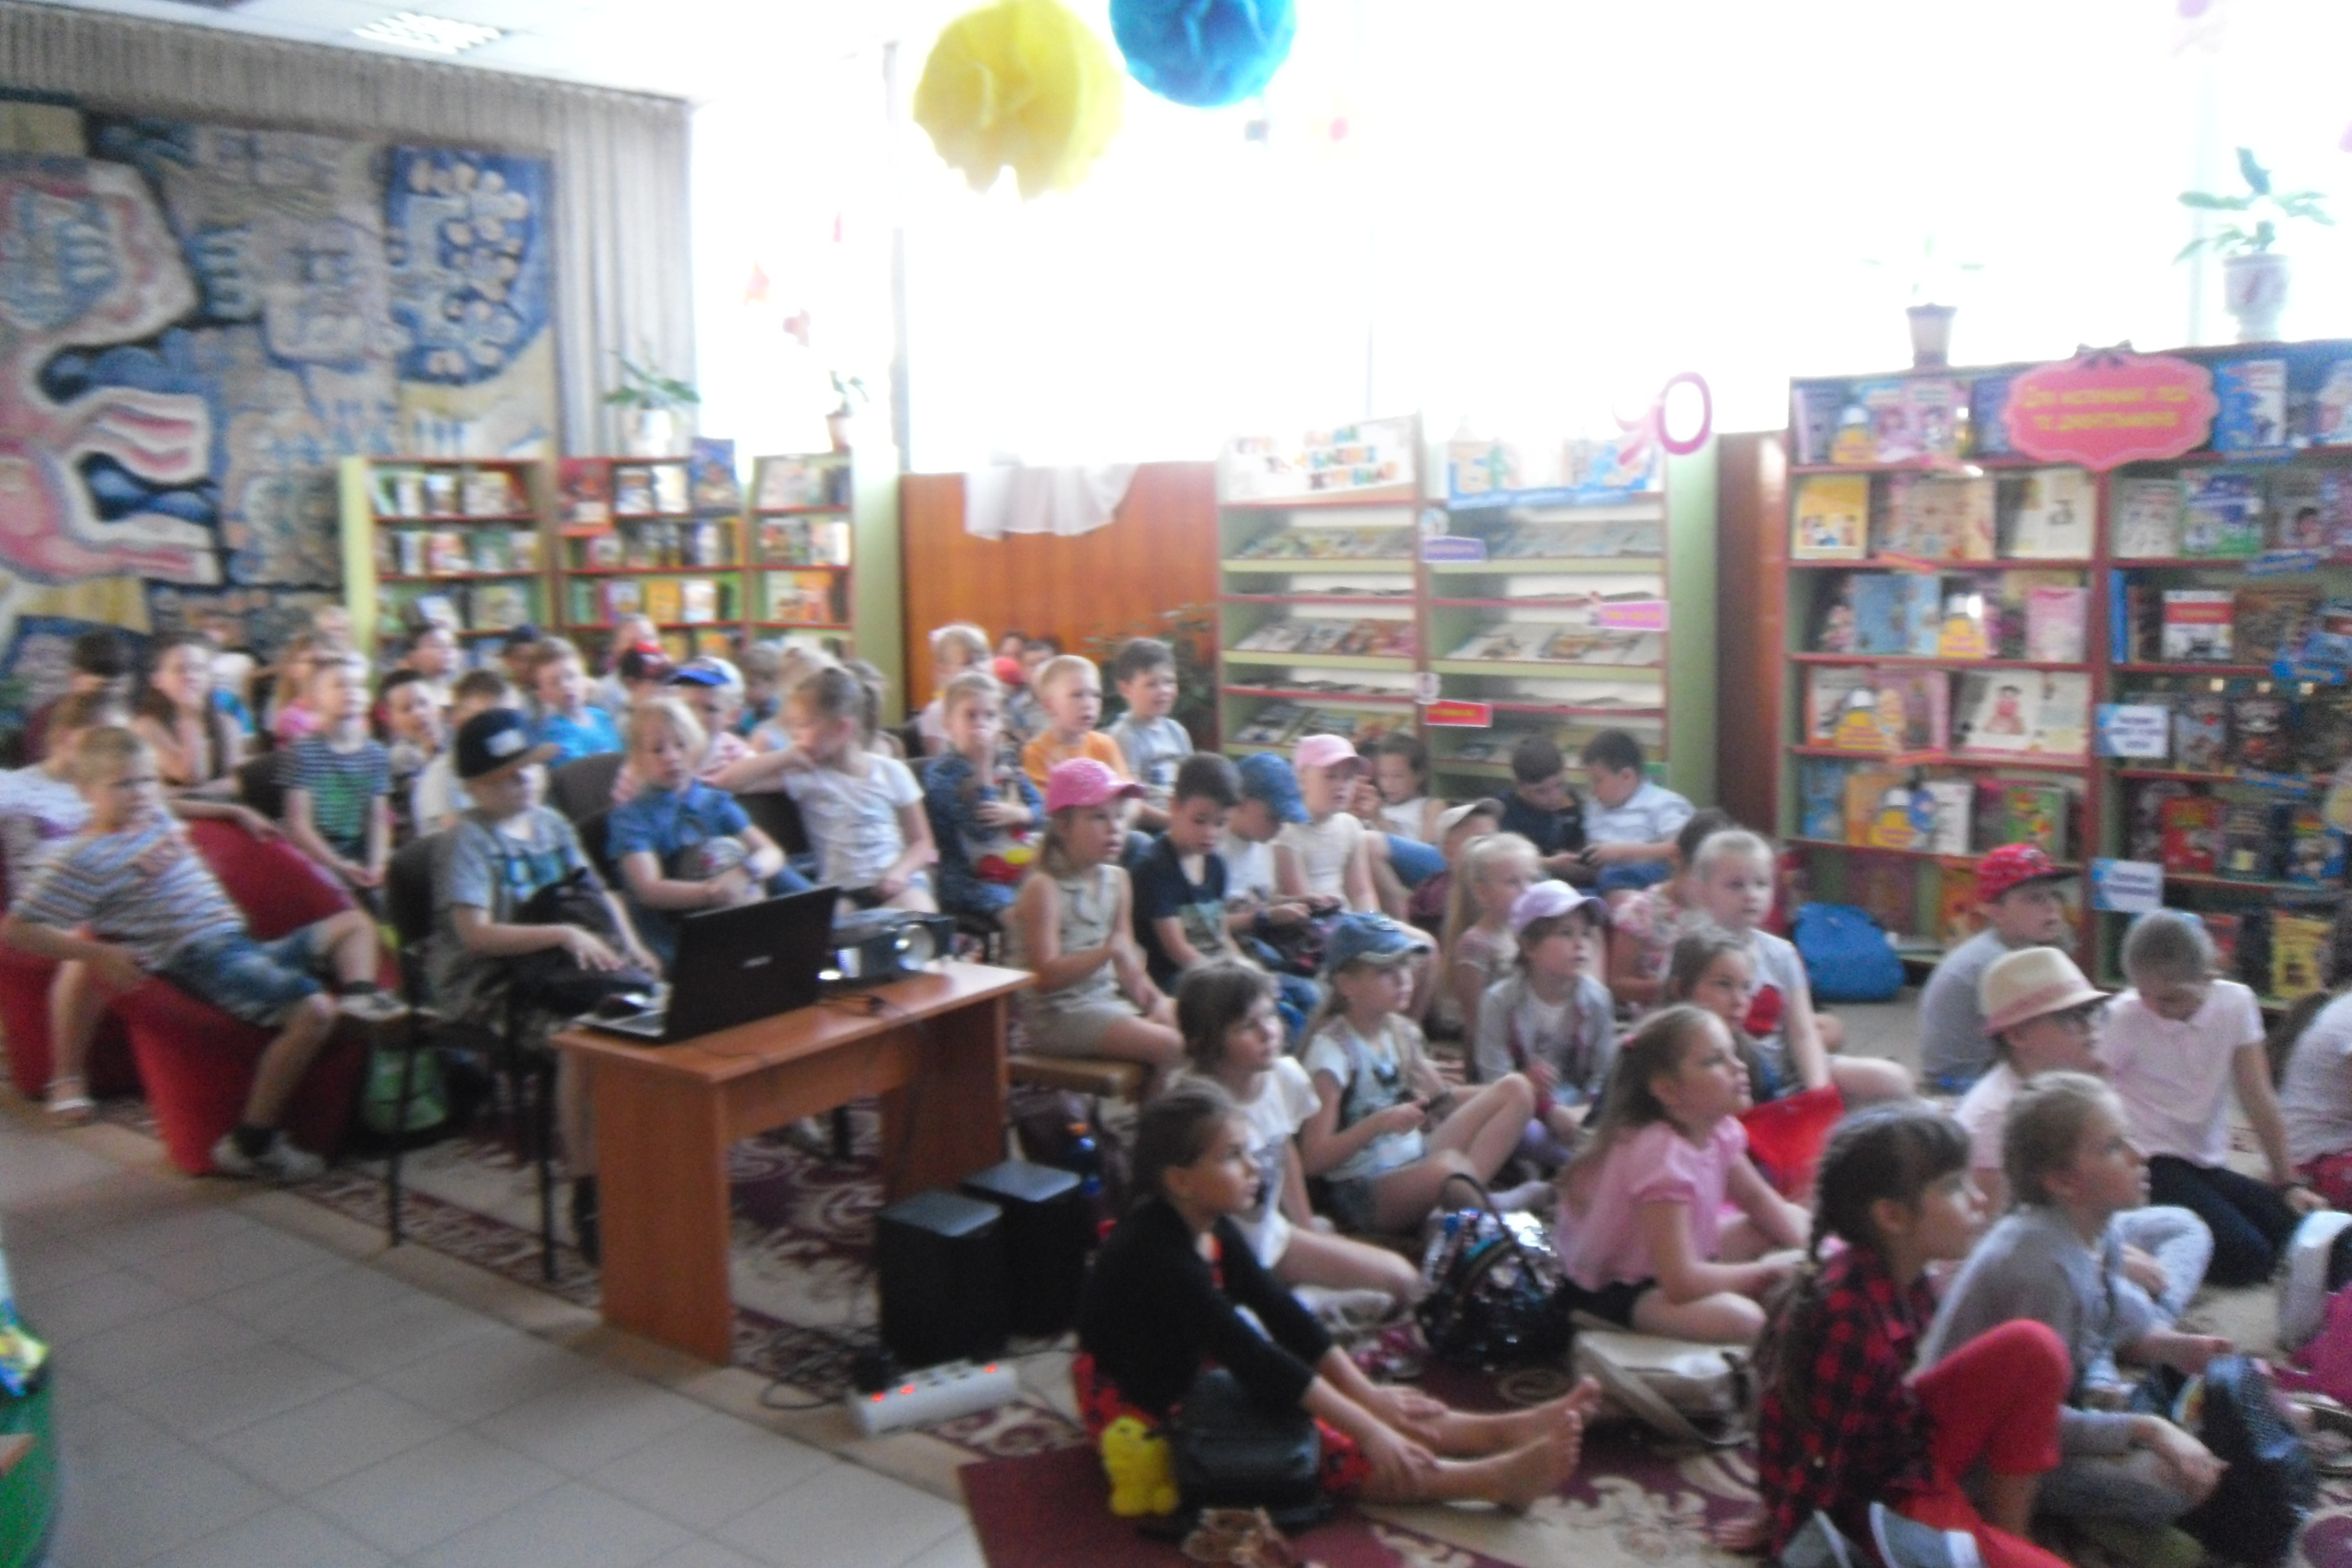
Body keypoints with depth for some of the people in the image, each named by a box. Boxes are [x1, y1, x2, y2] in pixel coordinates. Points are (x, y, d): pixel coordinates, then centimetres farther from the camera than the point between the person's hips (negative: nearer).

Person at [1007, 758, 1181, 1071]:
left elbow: (1126, 959, 13)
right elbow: (1046, 977, -21)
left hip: (1109, 997, 8)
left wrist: (1155, 999, -4)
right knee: (1169, 1046, -22)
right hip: (1059, 1014, -8)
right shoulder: (1043, 888, -15)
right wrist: (1107, 951, -29)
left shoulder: (1116, 880, 9)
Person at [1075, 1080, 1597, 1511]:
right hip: (1145, 1412, -9)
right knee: (1333, 1449, -21)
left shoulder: (1214, 1229, -1)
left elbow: (1281, 1313, 0)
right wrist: (1365, 1427, -31)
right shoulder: (1155, 1254, -30)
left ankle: (1506, 1430, -5)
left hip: (1196, 1379, 9)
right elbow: (1252, 1356, -32)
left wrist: (1367, 1394, -7)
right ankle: (1497, 1479, -24)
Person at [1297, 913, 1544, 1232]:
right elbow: (1313, 1160, -19)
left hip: (1416, 1161, 8)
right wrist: (1379, 1122, -30)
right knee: (1447, 1166, -40)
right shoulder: (1333, 1047, -14)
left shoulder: (1399, 1031, 8)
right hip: (1362, 1194, -8)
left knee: (1516, 1088, -2)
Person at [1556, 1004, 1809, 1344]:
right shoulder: (1661, 1154, -32)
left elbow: (1761, 1201, 13)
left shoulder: (1717, 1129, -6)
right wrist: (1773, 1270, -20)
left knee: (1795, 1218, 12)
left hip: (1676, 1263, 10)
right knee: (1739, 1318, -34)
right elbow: (1681, 1282, -34)